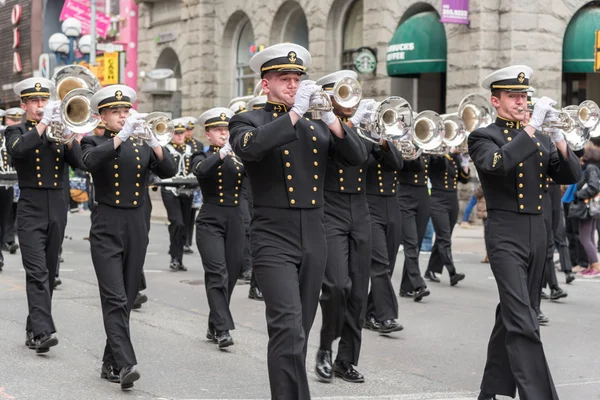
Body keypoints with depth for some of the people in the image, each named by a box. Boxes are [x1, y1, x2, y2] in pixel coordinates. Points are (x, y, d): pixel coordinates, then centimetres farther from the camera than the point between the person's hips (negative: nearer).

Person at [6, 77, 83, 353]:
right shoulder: (16, 132, 5)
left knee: (49, 274, 8)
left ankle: (34, 330, 18)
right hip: (31, 209, -4)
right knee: (37, 273, -14)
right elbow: (18, 149, -20)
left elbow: (78, 161, 0)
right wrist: (43, 124, -23)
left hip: (57, 210, 4)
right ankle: (42, 332, -22)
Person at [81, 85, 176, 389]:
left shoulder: (142, 145, 11)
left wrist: (153, 141, -21)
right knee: (115, 299, -14)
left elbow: (169, 170, -5)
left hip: (136, 228, 4)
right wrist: (122, 136, -31)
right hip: (106, 229, -4)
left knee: (126, 300, 8)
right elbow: (91, 161, -22)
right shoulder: (94, 143, 2)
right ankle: (125, 364, -21)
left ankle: (110, 363, 19)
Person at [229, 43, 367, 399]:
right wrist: (294, 112, -21)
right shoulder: (249, 121, 1)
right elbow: (249, 148, -22)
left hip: (314, 239, 5)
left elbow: (357, 156, 3)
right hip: (274, 240, -5)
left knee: (299, 331, 11)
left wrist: (329, 117, -11)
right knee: (288, 327, -17)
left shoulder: (316, 124, 14)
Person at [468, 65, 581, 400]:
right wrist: (532, 127, -25)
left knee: (513, 316, 13)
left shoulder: (539, 139, 15)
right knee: (523, 321, -13)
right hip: (506, 234, -6)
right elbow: (499, 164, -24)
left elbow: (571, 175, 5)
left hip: (537, 233, 6)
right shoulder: (484, 137, -2)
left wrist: (558, 139, -11)